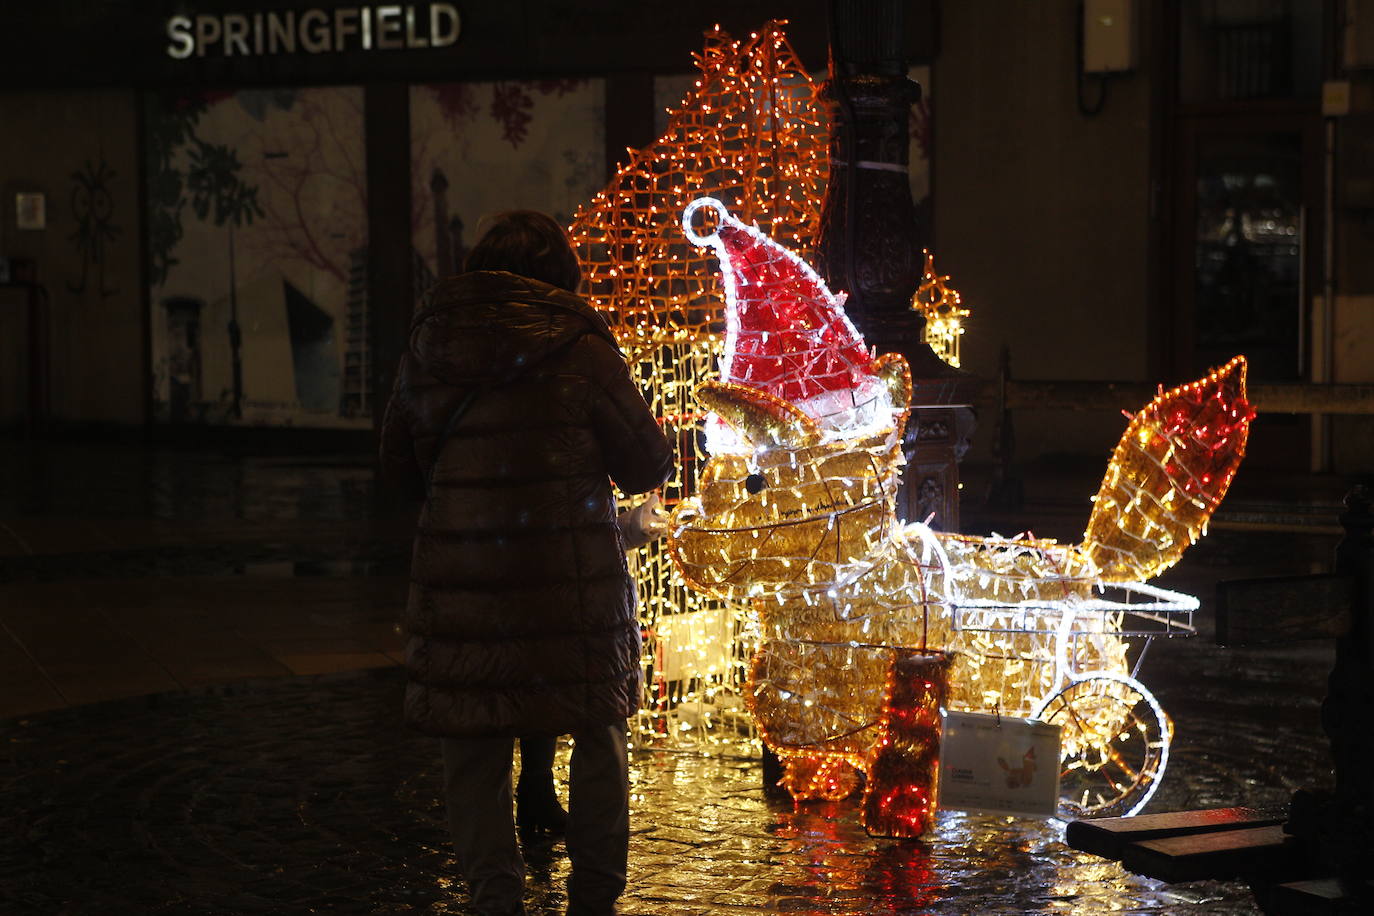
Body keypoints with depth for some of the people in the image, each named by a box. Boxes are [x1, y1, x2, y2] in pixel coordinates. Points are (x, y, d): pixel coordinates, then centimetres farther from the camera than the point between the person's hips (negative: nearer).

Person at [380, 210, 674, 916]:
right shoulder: (577, 346, -8)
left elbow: (398, 461, 13)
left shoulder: (429, 342, 3)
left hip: (459, 575, 2)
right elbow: (647, 465, -2)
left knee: (474, 748, 10)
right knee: (598, 734, 13)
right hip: (571, 579, -2)